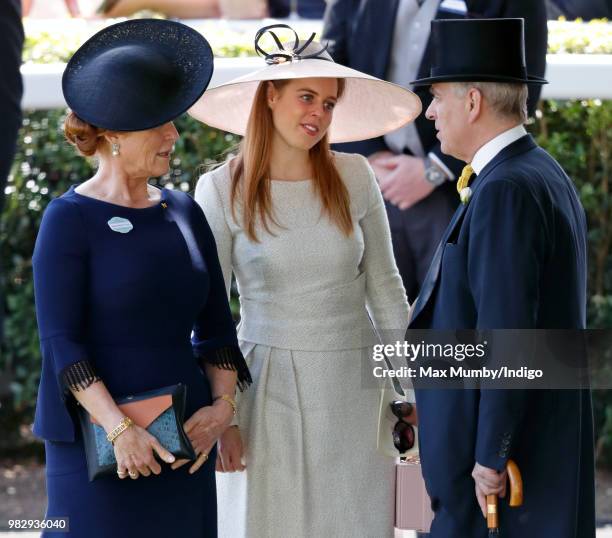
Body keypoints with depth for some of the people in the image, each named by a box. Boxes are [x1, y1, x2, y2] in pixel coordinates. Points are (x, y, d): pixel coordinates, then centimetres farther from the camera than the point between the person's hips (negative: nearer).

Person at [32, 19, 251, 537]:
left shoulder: (184, 213, 9)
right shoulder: (70, 219, -6)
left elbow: (216, 326, 12)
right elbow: (61, 341, -12)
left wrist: (223, 405, -3)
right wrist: (118, 427, -20)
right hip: (99, 437, -5)